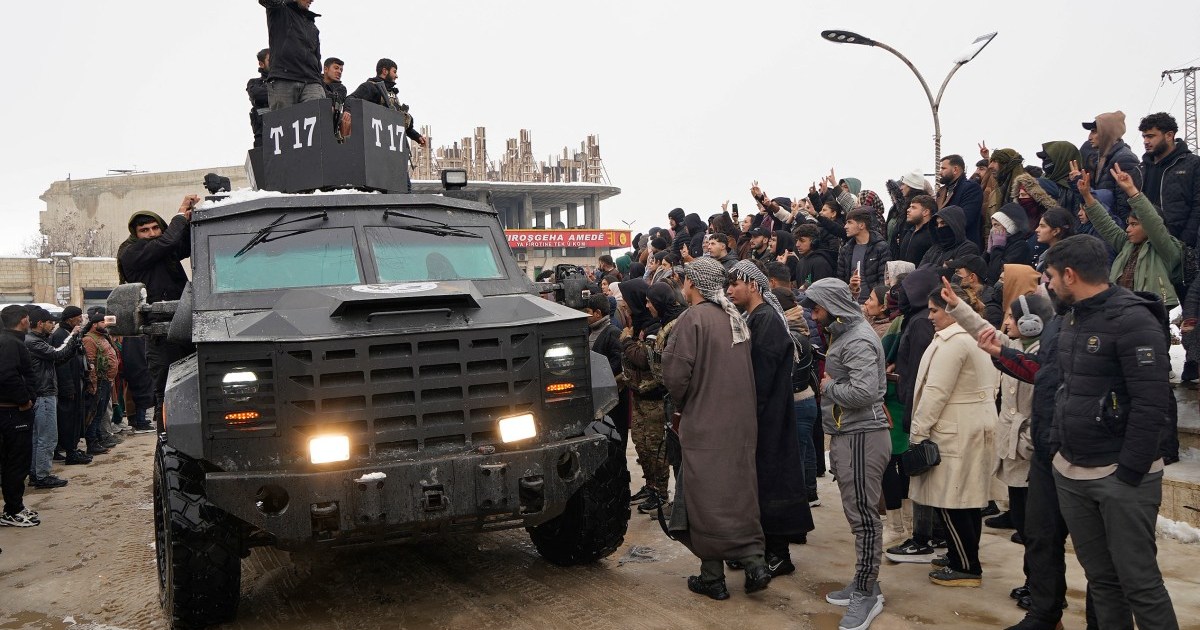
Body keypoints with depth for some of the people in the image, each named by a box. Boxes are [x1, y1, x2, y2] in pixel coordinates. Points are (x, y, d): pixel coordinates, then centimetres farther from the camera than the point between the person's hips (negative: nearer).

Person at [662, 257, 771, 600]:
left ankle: (712, 577, 11)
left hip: (705, 424, -6)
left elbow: (675, 373, -19)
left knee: (706, 498, 3)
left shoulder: (693, 318, -15)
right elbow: (745, 371, 13)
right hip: (740, 423, 7)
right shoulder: (734, 317, 7)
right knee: (738, 493, 15)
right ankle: (754, 561, 10)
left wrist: (682, 405, 1)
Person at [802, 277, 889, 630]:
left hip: (862, 437, -10)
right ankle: (863, 583, 25)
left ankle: (867, 594, 6)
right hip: (846, 434, 10)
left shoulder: (859, 340, -16)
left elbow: (863, 392, -26)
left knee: (864, 515, -3)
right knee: (857, 513, 15)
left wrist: (828, 388, -12)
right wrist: (829, 386, 2)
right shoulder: (843, 334, 15)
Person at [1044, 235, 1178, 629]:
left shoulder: (1133, 320, -14)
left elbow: (1151, 404, -18)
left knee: (1139, 582, -3)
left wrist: (1129, 474, -17)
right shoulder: (1072, 318, 12)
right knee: (1100, 577, 14)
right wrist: (1058, 448, 12)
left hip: (1122, 477, -8)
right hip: (1070, 474, 8)